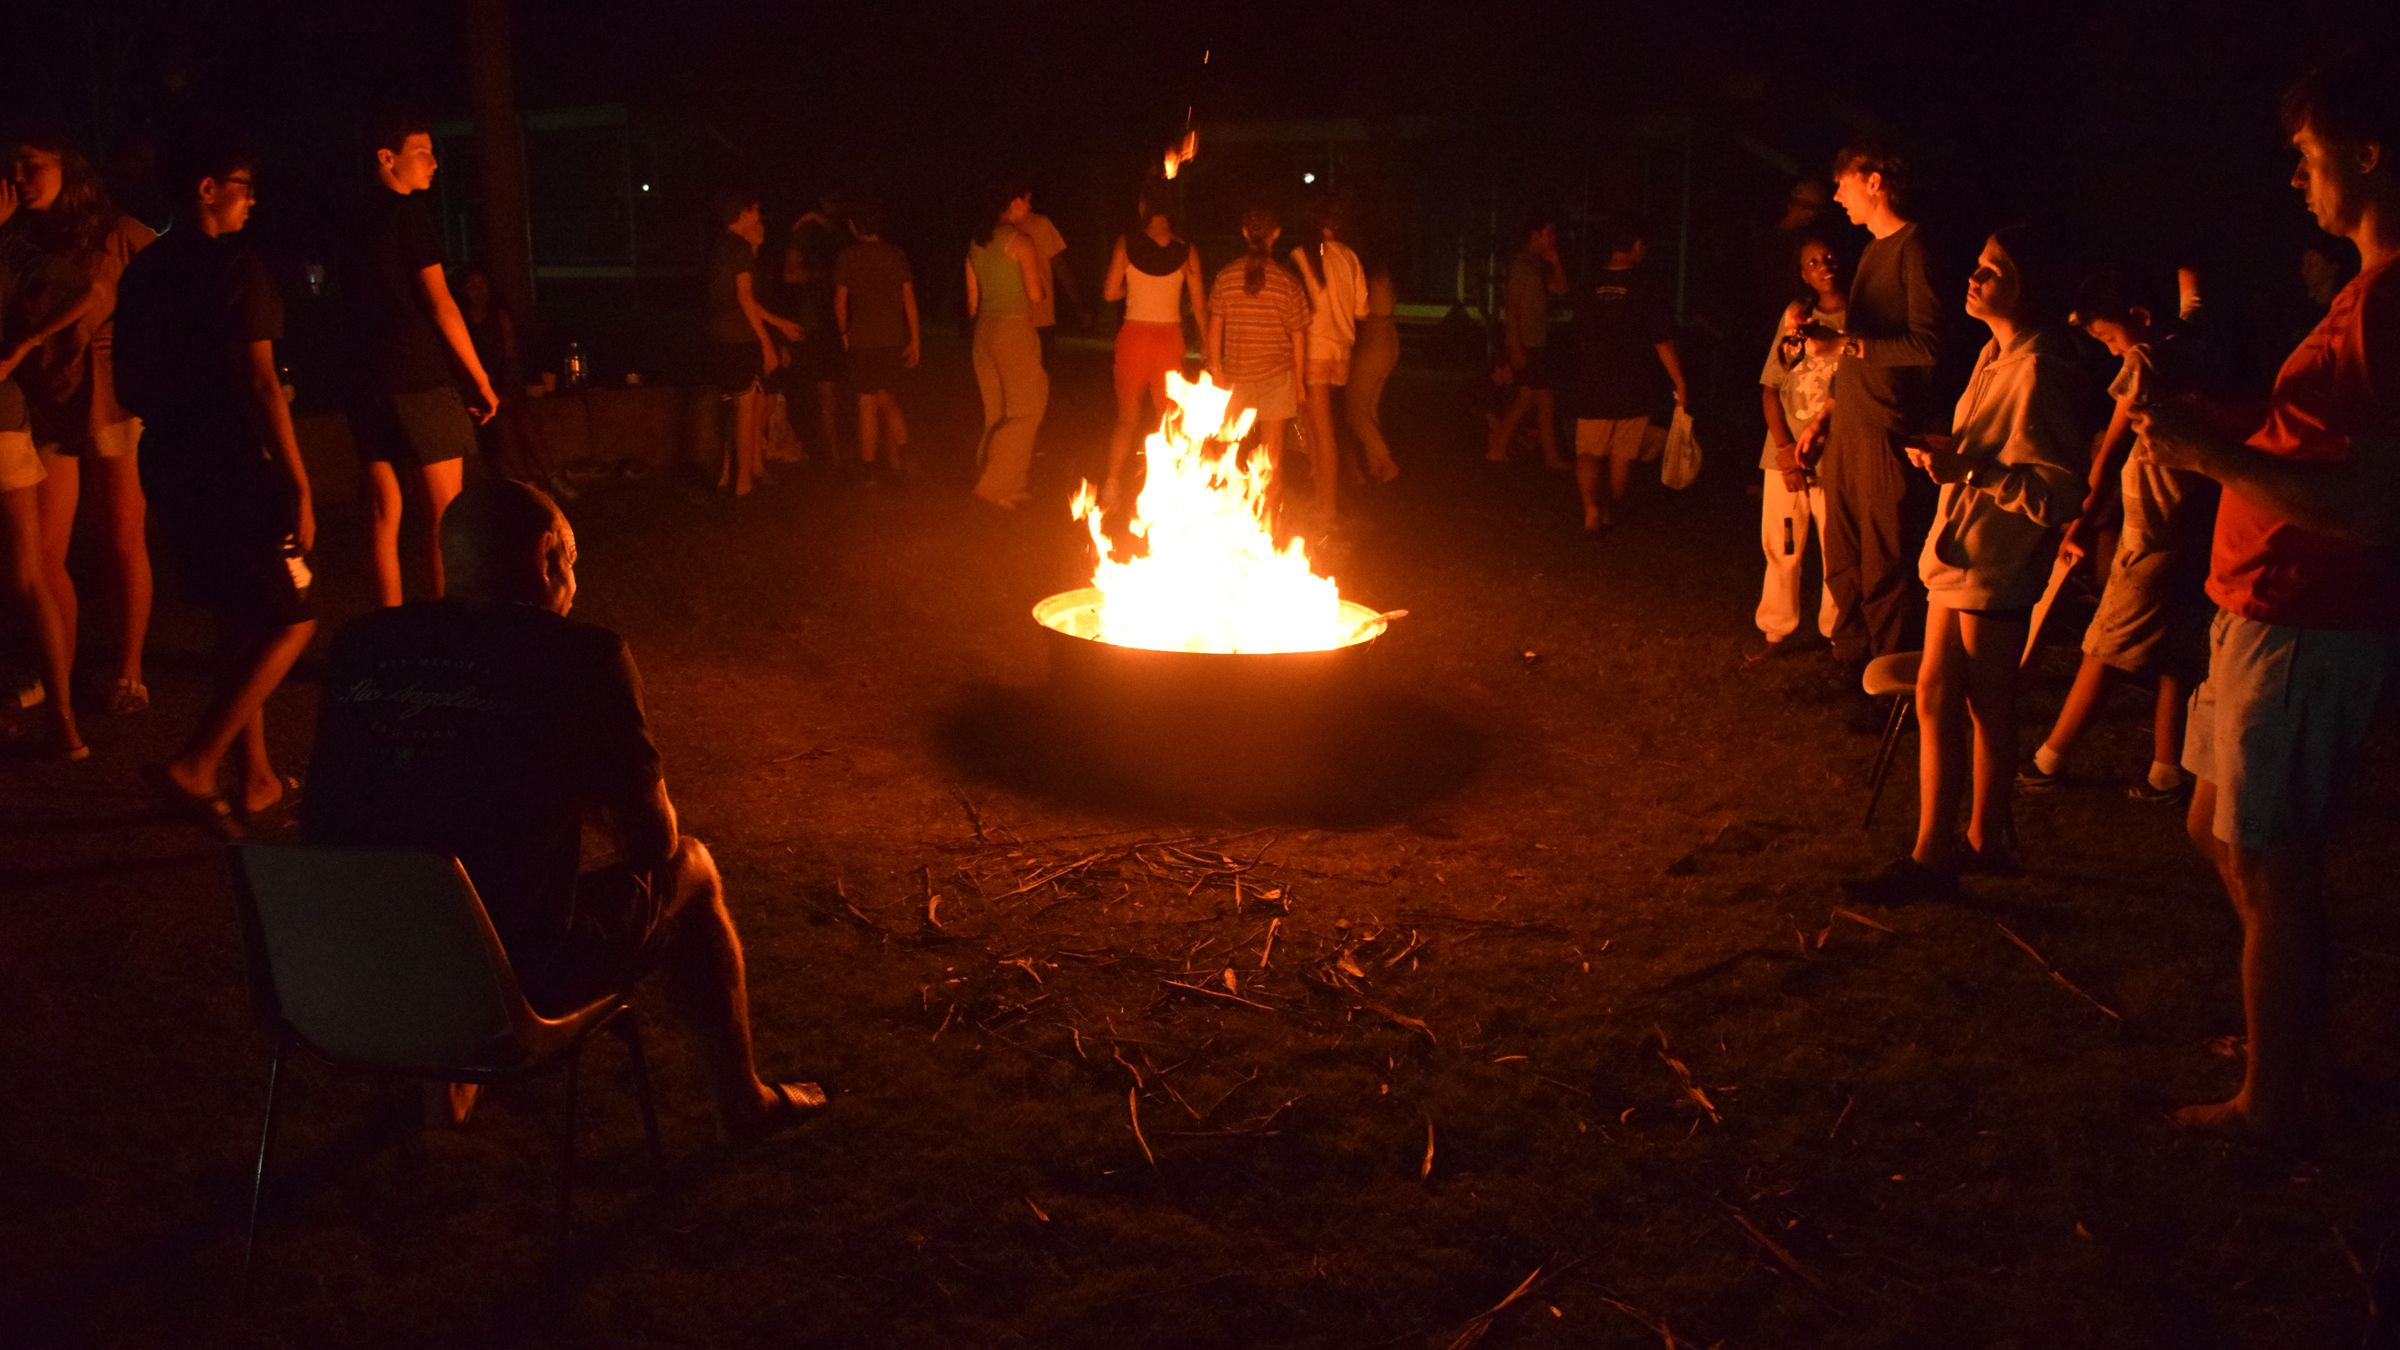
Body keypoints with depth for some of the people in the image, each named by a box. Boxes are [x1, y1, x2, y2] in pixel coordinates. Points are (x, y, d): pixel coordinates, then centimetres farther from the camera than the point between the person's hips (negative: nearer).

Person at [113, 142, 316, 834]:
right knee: (291, 620, 1)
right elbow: (259, 383, -17)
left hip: (168, 466, 8)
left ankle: (257, 777, 22)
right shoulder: (234, 265, -12)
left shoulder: (143, 271, 10)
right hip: (231, 467, -8)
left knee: (238, 619, 18)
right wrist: (300, 485, -16)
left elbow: (128, 384, 16)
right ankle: (194, 768, -9)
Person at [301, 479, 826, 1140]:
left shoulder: (359, 645, 0)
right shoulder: (584, 657, -13)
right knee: (690, 869, 20)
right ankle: (741, 1102, 36)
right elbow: (652, 843, -6)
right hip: (514, 980, -5)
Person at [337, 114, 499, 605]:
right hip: (417, 383, -8)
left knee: (384, 517, 9)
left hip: (367, 385, 8)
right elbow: (439, 304, -11)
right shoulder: (408, 211, -8)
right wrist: (482, 382, -6)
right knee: (442, 520, -3)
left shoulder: (357, 220, 15)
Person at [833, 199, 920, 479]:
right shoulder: (896, 255, 3)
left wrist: (844, 334, 12)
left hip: (861, 340, -2)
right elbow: (909, 300, 2)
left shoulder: (847, 257, -3)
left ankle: (867, 468, 7)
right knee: (888, 401, 12)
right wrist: (914, 340, 6)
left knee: (867, 403, 3)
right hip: (892, 338, 2)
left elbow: (840, 303, -2)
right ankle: (897, 458, 2)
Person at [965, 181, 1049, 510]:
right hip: (1014, 328, -8)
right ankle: (996, 484, -8)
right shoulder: (1019, 240, -11)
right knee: (1026, 409, -1)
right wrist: (1037, 270, 6)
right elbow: (1034, 293, -14)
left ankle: (1006, 485, 18)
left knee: (997, 412, 13)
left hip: (985, 330, 8)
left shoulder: (977, 242, 11)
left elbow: (972, 297, 15)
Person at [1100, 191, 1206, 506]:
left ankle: (1112, 485, 1)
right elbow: (1199, 306, -1)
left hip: (1134, 335, 0)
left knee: (1127, 417, 11)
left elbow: (1111, 292, -2)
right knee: (1167, 419, 12)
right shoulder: (1186, 251, -4)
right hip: (1170, 337, 0)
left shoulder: (1126, 243, -5)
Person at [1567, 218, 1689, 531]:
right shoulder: (1646, 290, -11)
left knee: (1588, 453, 8)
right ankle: (1610, 512, 23)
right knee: (1622, 456, 13)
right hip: (1633, 390, -2)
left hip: (1593, 388, 2)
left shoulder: (1589, 290, 1)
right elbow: (1663, 344, -12)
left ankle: (1591, 506, -14)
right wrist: (1681, 386, -3)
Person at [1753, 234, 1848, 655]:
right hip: (1785, 453, 3)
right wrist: (1783, 445, -3)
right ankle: (1777, 631, 17)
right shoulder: (1797, 314, 9)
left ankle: (1835, 633, 12)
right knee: (1780, 547, 6)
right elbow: (1770, 386, 8)